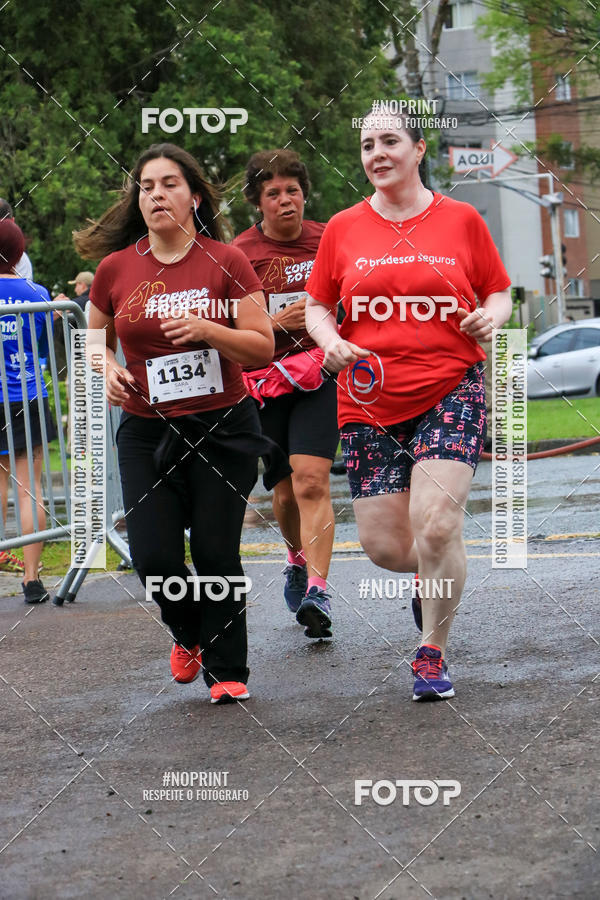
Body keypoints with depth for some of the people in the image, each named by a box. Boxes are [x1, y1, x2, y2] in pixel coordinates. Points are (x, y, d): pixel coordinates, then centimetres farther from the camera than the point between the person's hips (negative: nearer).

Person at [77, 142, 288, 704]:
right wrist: (108, 369, -4)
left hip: (222, 426, -2)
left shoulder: (226, 262, -3)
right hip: (147, 431, 2)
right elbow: (97, 339, 18)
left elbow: (263, 347, -4)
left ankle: (227, 670, 15)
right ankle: (188, 633, 27)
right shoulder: (116, 268, 3)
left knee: (216, 554, -3)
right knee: (154, 558, -6)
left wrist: (207, 330, -20)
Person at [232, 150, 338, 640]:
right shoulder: (240, 253, -1)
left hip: (320, 377, -1)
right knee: (285, 491, 10)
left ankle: (317, 590, -23)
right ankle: (299, 561, 39)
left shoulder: (327, 240, 4)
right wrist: (278, 321, -16)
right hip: (264, 381, 1)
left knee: (311, 482, -17)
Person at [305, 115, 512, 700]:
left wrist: (491, 317, -10)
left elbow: (499, 292, 12)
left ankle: (432, 654, 0)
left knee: (434, 523, -19)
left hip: (450, 392, -2)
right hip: (370, 402, 2)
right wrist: (330, 340, -8)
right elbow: (317, 305, 13)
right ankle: (434, 577, 36)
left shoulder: (461, 220, 3)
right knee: (382, 545, -1)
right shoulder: (343, 229, 6)